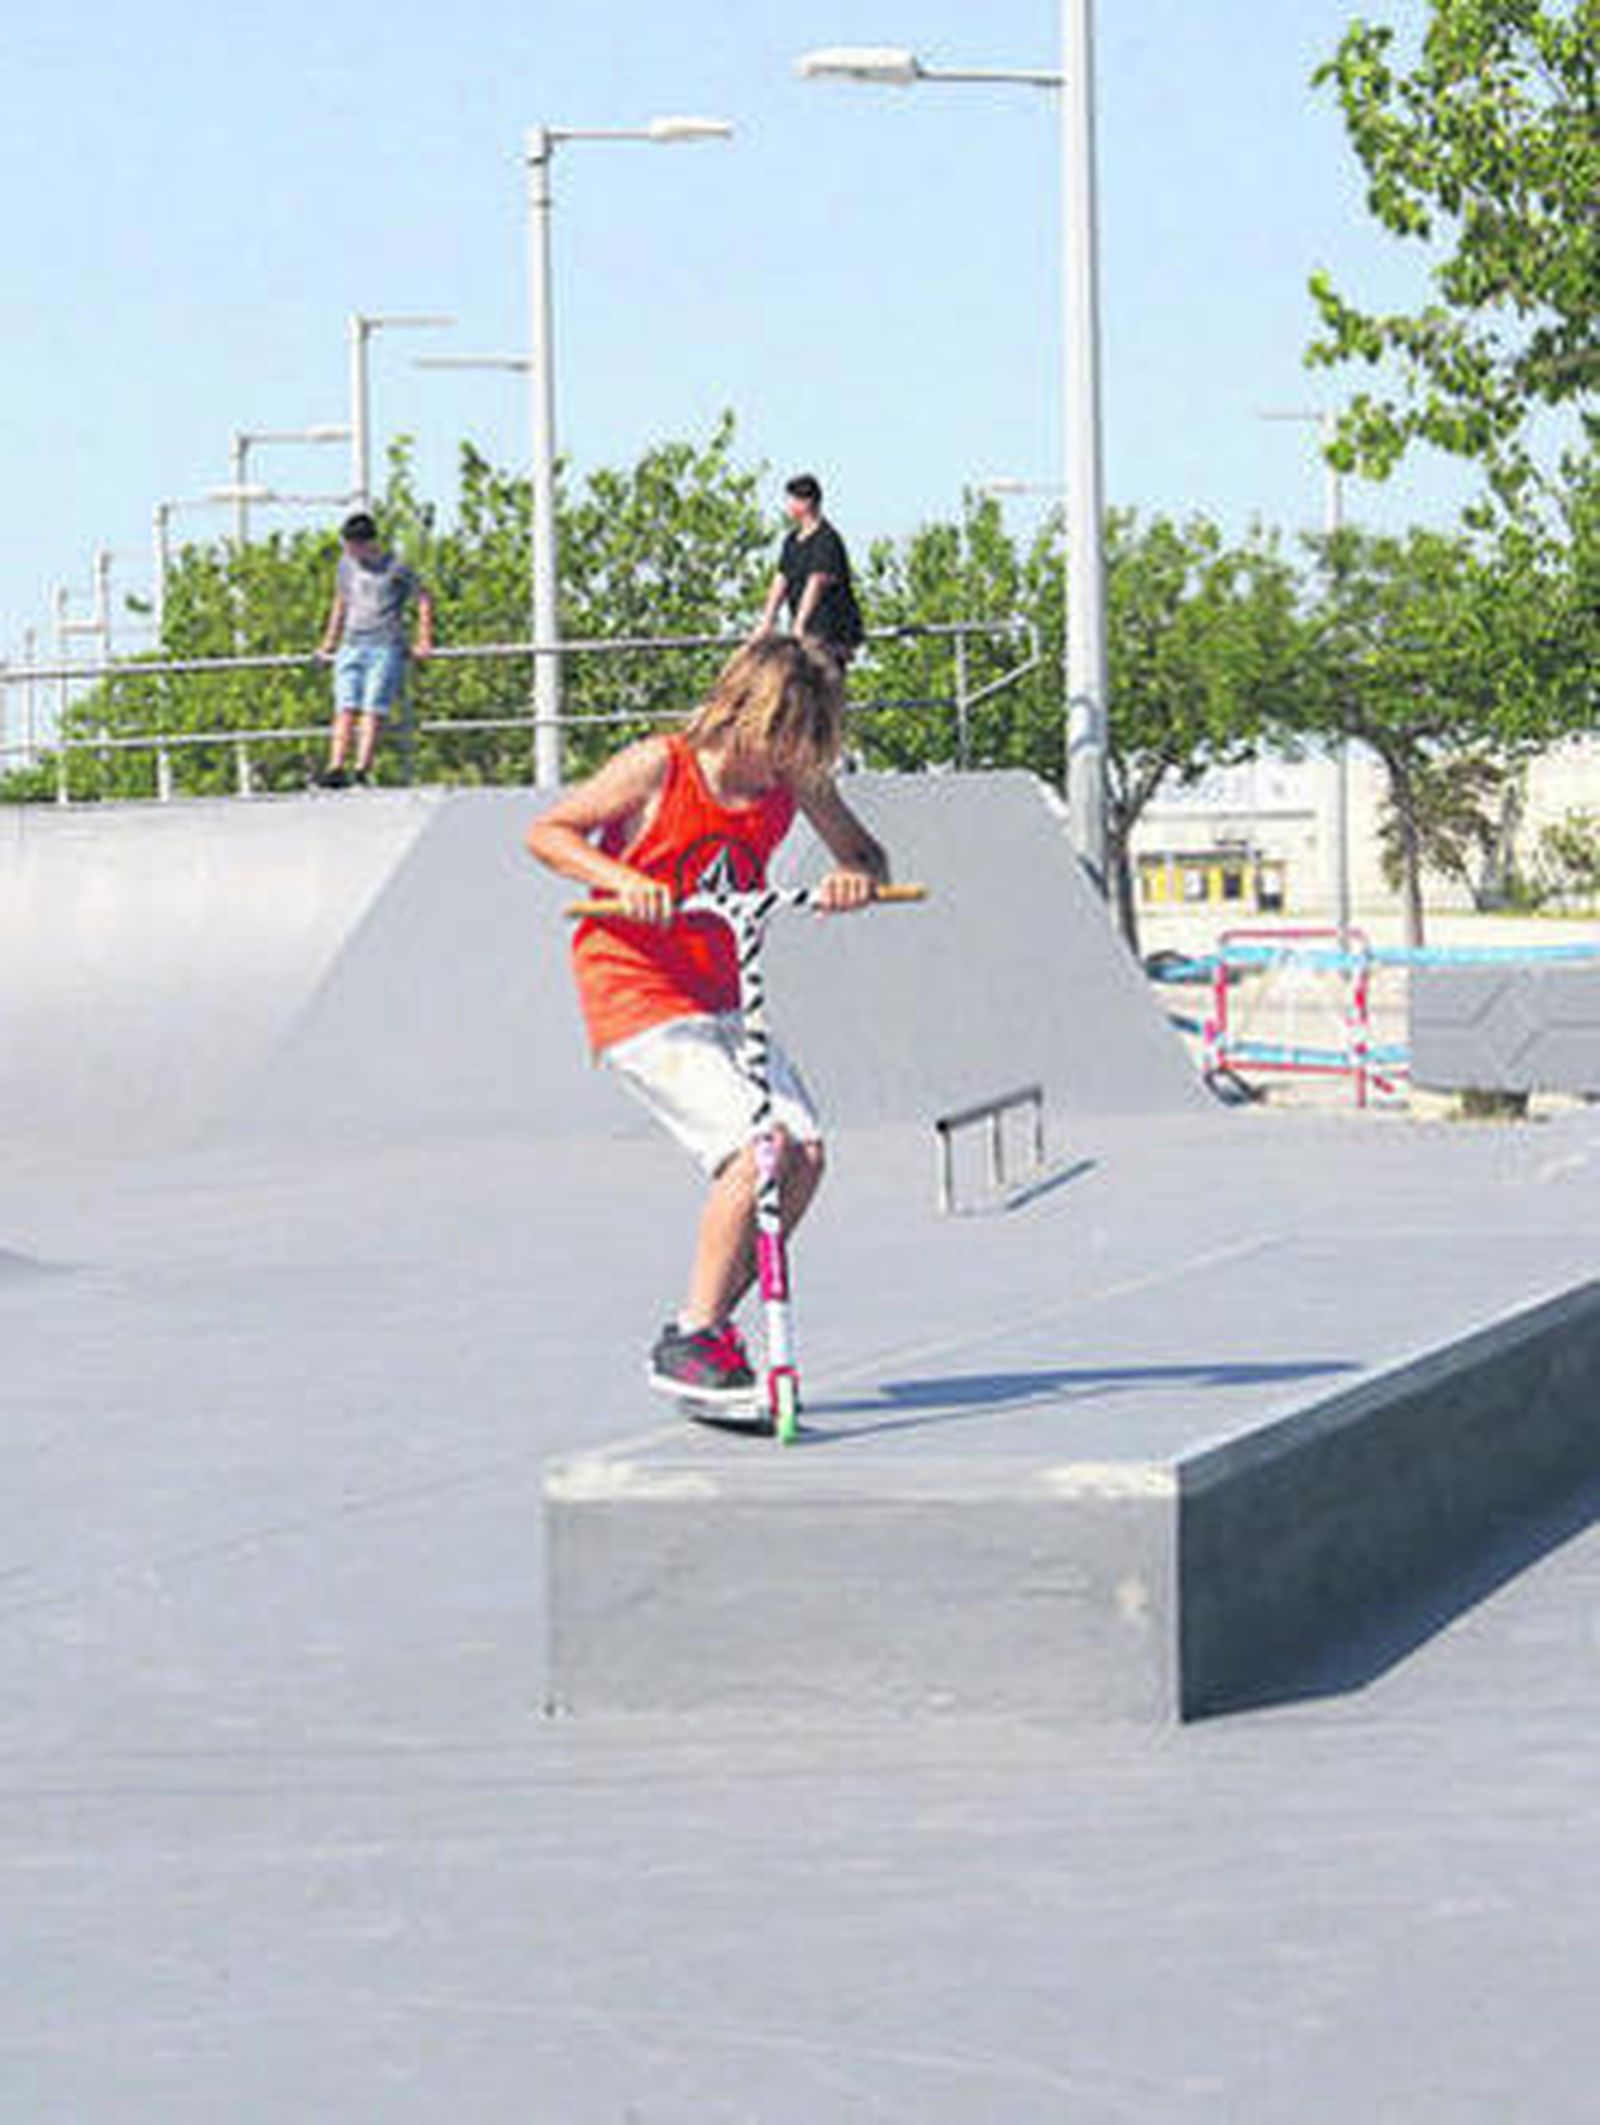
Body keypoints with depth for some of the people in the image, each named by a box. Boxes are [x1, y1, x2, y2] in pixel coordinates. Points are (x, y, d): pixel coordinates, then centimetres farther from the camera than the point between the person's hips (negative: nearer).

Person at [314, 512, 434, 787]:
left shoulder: (395, 569, 0)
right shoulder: (347, 565, 15)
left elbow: (423, 599, 8)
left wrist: (424, 641, 3)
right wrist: (329, 641, 27)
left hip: (386, 648, -4)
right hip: (351, 648, 4)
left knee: (373, 710, -13)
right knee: (345, 710, -9)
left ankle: (361, 770, -20)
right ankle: (336, 768, -18)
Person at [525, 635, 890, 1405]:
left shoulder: (794, 781, 0)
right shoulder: (658, 767, -15)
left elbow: (863, 851, 12)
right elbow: (547, 832, -10)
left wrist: (858, 877, -13)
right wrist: (622, 880, -26)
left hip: (720, 998, 7)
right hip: (637, 998, -7)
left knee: (803, 1152, -6)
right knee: (756, 1149, -21)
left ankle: (712, 1324, 10)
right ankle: (688, 1344, -12)